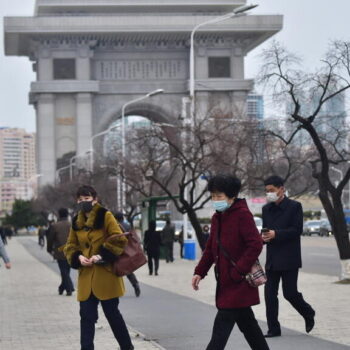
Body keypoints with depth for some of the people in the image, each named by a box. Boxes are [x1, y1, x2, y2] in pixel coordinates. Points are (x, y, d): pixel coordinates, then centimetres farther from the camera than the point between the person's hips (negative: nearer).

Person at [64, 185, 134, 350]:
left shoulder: (105, 216, -6)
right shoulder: (77, 222, 10)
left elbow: (119, 239, -12)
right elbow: (70, 246, 16)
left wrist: (102, 255, -19)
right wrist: (78, 257, -4)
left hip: (106, 274, -5)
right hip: (86, 276, 5)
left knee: (112, 313, 4)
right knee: (86, 315, 3)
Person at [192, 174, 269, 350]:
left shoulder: (242, 214, -13)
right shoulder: (217, 218, 13)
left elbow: (255, 245, -20)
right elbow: (211, 248, 19)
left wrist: (238, 272, -21)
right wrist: (200, 272, 8)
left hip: (238, 282, -9)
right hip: (225, 282, 9)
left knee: (222, 325, -10)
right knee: (247, 323, 15)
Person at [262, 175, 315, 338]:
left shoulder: (294, 206, -6)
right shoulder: (266, 209, 13)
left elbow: (297, 230, -12)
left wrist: (276, 234, -21)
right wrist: (264, 237, -6)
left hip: (289, 258, -6)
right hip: (272, 258, 6)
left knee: (290, 292, -4)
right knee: (270, 293, 1)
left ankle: (308, 314, 24)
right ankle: (273, 328, 7)